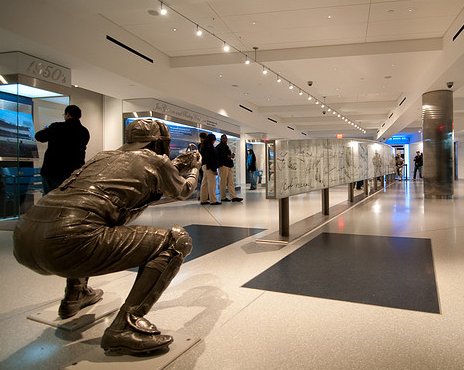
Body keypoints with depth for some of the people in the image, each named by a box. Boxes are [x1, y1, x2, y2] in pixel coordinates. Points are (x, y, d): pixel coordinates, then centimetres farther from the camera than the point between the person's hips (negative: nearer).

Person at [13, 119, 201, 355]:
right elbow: (183, 191, 32)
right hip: (67, 243, -8)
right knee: (176, 241, 1)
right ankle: (126, 325, -7)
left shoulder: (105, 156, 29)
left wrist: (175, 166, 50)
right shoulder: (155, 160, 13)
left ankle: (75, 294, 40)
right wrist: (194, 167, 53)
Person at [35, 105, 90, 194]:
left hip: (52, 171, -3)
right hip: (75, 173, 3)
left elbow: (39, 136, 6)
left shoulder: (57, 127, -8)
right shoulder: (85, 132, 2)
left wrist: (45, 130, 29)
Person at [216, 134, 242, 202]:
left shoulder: (227, 147, 24)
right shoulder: (219, 147, -1)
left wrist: (232, 155, 7)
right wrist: (228, 156, -17)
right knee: (223, 182, -6)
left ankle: (234, 197, -3)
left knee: (231, 182, 1)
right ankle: (223, 197, 2)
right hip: (223, 166, -8)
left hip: (230, 166, 8)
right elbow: (218, 156, -12)